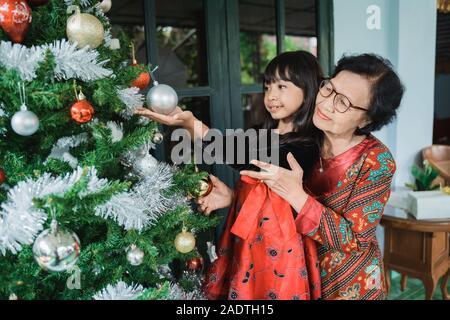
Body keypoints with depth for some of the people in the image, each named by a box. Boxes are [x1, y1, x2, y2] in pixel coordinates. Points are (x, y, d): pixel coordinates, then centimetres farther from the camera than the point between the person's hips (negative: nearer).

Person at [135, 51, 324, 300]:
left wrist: (190, 124, -37)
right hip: (245, 239, 7)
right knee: (244, 291, 18)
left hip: (278, 245, -7)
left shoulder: (305, 147, -19)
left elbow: (245, 160, -32)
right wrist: (232, 196, -4)